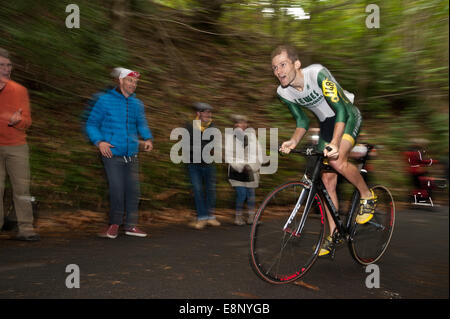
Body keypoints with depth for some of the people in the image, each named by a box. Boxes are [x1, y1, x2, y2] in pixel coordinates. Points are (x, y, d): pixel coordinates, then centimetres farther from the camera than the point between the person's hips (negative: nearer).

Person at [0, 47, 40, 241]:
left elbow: (27, 121, 4)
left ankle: (25, 228, 4)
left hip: (17, 146, 1)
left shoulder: (19, 90, 10)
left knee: (22, 187, 0)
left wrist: (17, 120, -18)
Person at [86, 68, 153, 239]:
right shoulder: (105, 100, 1)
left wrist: (148, 138, -9)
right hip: (112, 154, -4)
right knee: (117, 190, -5)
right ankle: (115, 224, 15)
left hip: (132, 156, 4)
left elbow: (142, 124, 11)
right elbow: (91, 124, 2)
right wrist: (99, 141, -14)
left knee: (133, 190, 5)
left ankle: (131, 225, 19)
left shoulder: (137, 104, 14)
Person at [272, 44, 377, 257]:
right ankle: (334, 234, 14)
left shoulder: (317, 74, -29)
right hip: (326, 123, 6)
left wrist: (334, 143, -46)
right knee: (327, 180, 2)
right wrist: (293, 141, -23)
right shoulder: (283, 92, -11)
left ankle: (367, 196, -1)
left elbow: (341, 109, -32)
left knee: (337, 161, -31)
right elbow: (302, 121, -3)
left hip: (347, 116, -5)